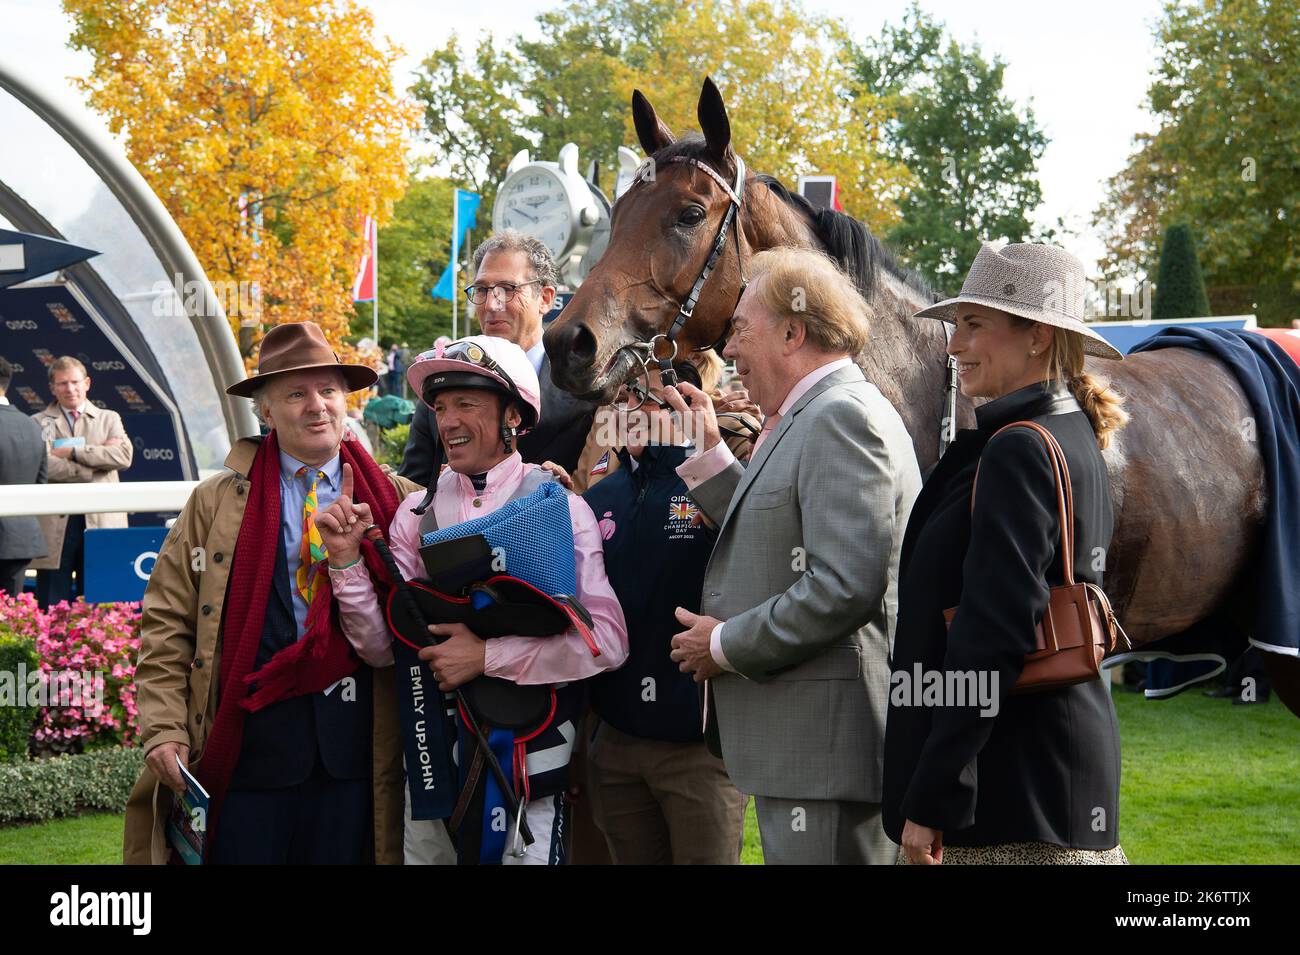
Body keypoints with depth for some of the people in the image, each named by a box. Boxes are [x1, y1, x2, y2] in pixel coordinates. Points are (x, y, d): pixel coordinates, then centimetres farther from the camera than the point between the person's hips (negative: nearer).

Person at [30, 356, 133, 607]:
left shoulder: (109, 419, 15)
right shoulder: (38, 423, 8)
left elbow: (124, 455, -4)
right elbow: (42, 465, -10)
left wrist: (73, 452, -8)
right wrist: (96, 461, -10)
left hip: (100, 523, 2)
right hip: (55, 525, -1)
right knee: (53, 608, 0)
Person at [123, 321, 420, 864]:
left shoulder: (396, 501, 7)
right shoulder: (215, 503, 5)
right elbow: (167, 625, 4)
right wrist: (164, 731, -4)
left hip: (356, 755, 1)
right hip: (249, 751, -1)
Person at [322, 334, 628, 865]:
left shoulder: (561, 508, -7)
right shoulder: (417, 512, 3)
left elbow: (607, 640, -15)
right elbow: (382, 646, 3)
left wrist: (487, 656, -17)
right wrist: (346, 559, -11)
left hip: (528, 755, -3)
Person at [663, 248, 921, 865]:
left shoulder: (841, 416, -14)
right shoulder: (812, 417, 19)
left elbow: (844, 586, -23)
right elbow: (775, 548, 17)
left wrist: (725, 646, -14)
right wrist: (707, 455, 18)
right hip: (799, 747, 11)